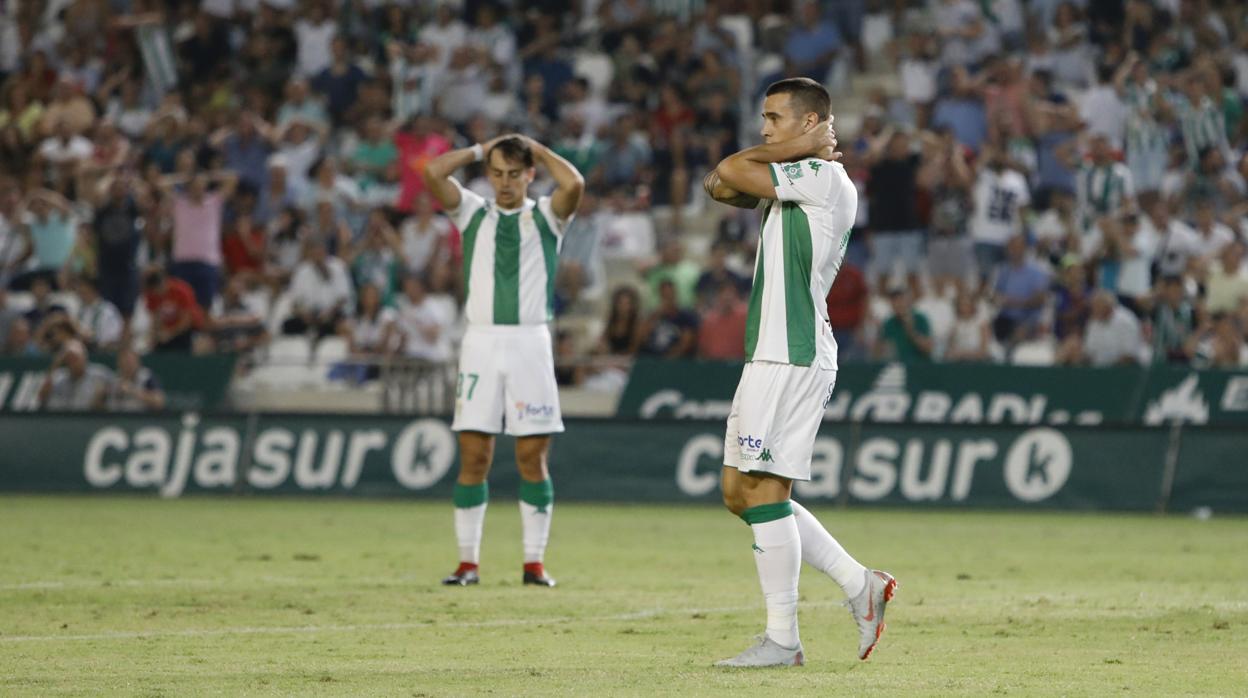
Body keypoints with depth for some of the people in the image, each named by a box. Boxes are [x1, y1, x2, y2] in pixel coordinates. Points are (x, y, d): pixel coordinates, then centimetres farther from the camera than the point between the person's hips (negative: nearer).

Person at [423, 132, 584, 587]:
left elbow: (574, 184, -13)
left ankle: (534, 562, 3)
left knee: (533, 456, -2)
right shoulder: (473, 213, 12)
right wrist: (483, 149, 8)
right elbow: (433, 172, -2)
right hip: (481, 341, 1)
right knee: (473, 455, -2)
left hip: (531, 344, -1)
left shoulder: (546, 216, 8)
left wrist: (538, 150, 3)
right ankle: (468, 562, 2)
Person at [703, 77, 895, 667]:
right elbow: (721, 185, 16)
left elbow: (730, 171, -10)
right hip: (770, 354, 10)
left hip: (793, 357, -10)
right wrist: (787, 150, 2)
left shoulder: (824, 177, -11)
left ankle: (782, 638, -7)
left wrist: (801, 149, 4)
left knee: (764, 490, -10)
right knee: (739, 491, 11)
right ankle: (859, 584, 14)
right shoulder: (791, 186, 19)